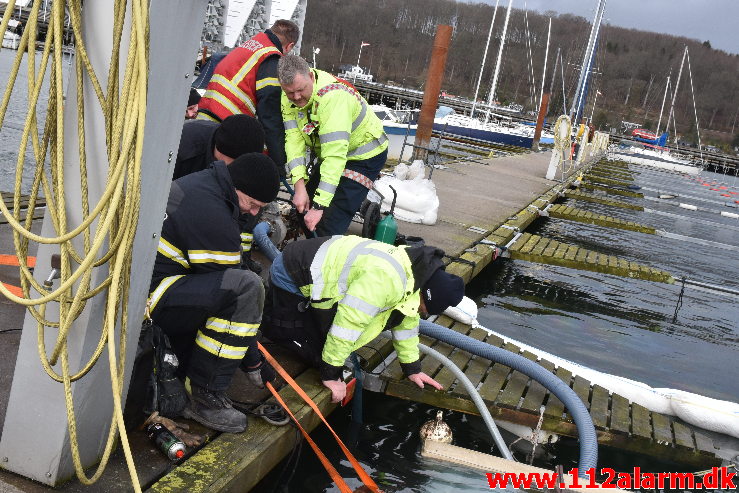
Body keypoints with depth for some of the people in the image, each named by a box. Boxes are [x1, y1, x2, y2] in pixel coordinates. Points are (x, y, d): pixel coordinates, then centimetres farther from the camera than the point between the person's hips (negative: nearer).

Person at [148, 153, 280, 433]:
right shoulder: (215, 220, -21)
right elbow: (230, 287, -15)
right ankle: (206, 397, -16)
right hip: (144, 301, -11)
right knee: (247, 287, -25)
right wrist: (252, 361, -5)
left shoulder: (202, 182, 11)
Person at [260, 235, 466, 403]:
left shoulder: (413, 270, -1)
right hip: (291, 277, -9)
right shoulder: (385, 279, -34)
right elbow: (348, 323, -31)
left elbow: (406, 320, 13)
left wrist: (412, 369, 18)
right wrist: (331, 375, -20)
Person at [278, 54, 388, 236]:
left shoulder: (333, 96, -36)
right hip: (330, 152, 8)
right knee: (303, 209, 12)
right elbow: (294, 139, -17)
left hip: (364, 157, -8)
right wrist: (299, 185, -30)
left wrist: (319, 206, -41)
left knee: (329, 225, -18)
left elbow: (335, 155, -39)